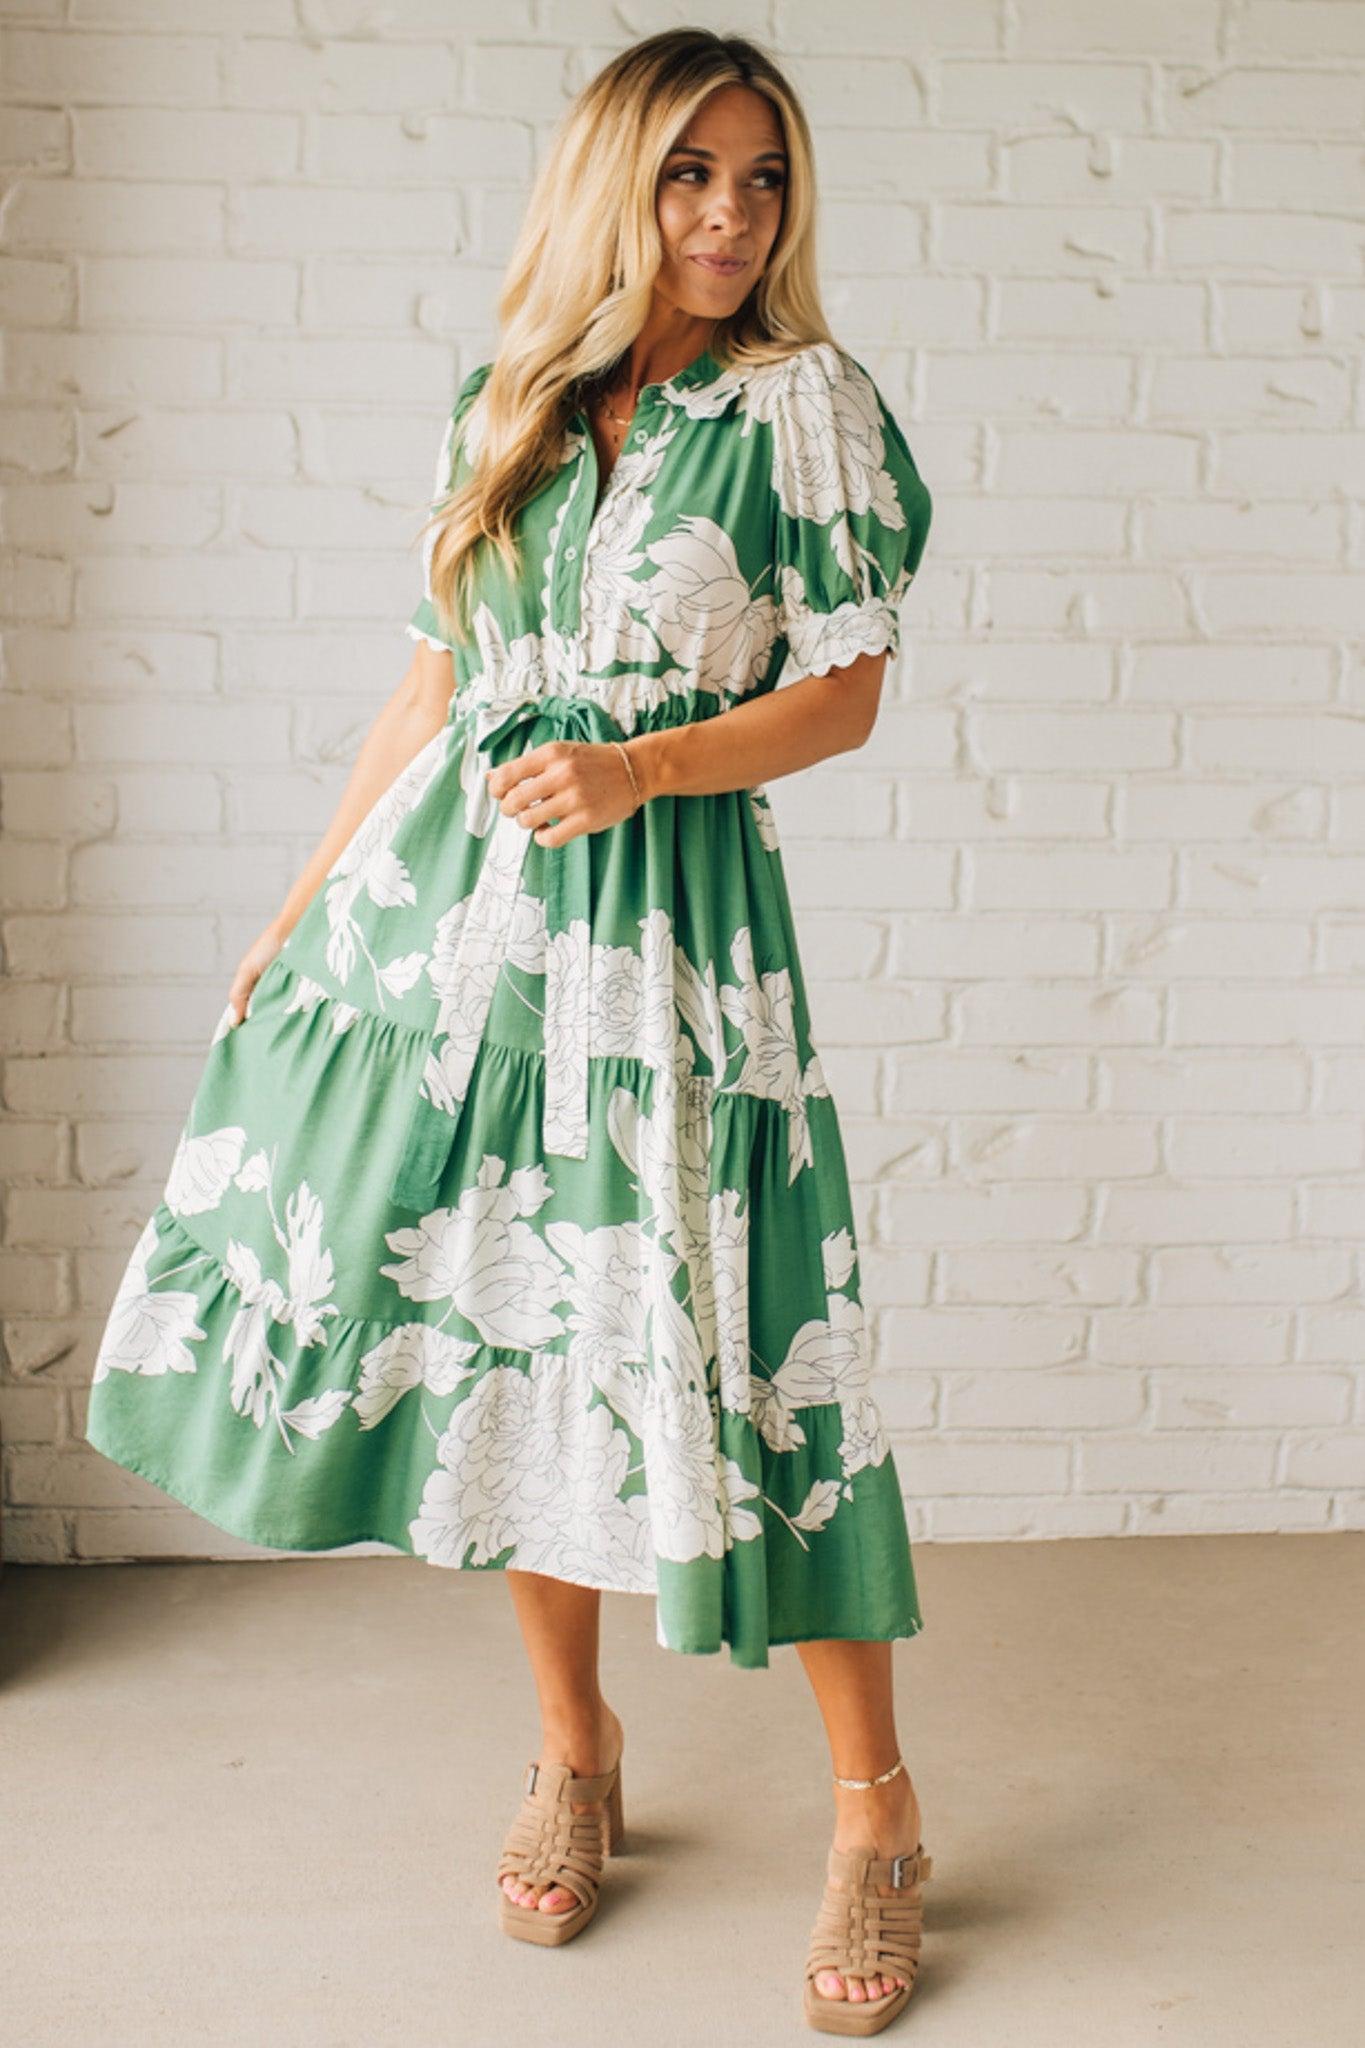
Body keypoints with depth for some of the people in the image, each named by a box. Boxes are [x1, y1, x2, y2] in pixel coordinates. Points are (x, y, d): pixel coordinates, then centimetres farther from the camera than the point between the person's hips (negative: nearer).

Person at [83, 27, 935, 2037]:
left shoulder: (805, 400, 0)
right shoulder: (506, 406, 11)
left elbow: (844, 695, -3)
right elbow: (434, 690, 15)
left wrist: (637, 768, -18)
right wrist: (298, 909, 16)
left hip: (669, 910, -4)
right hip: (449, 892, 5)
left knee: (728, 1342, -4)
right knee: (485, 1322, 8)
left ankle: (876, 1811, 14)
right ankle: (573, 1746, 30)